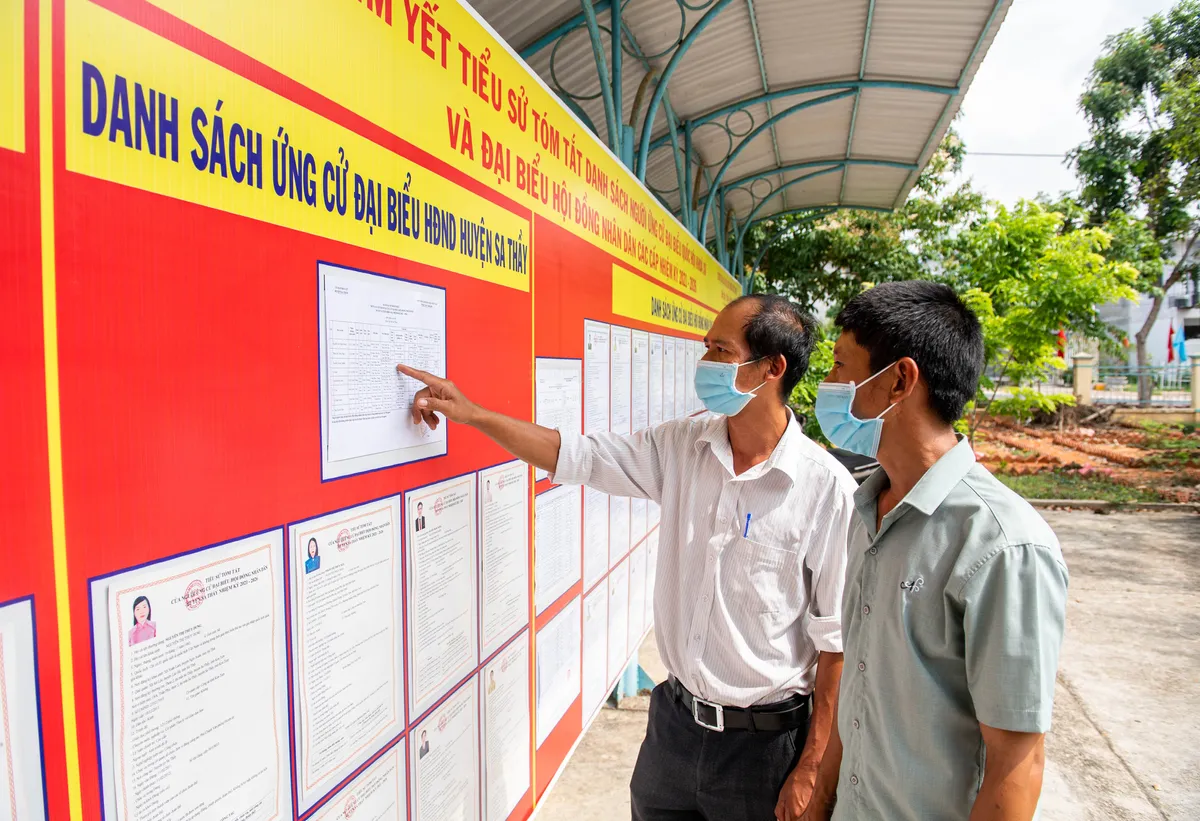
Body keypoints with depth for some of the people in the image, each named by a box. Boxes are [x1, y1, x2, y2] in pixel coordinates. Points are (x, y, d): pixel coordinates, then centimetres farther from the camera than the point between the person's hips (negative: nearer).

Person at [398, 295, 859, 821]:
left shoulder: (827, 489, -18)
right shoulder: (681, 447, -4)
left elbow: (835, 639, -13)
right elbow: (575, 455, 1)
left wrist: (810, 771, -10)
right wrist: (470, 413, -2)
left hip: (764, 740, -4)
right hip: (674, 718, 5)